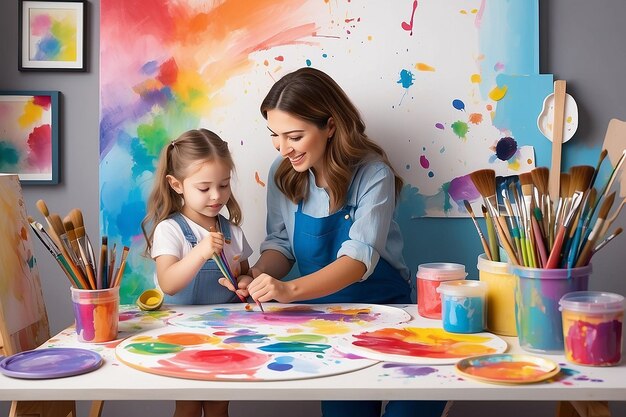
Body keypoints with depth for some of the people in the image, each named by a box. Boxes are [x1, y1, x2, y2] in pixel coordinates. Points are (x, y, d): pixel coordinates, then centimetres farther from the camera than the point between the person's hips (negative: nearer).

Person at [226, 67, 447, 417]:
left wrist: (291, 290, -40)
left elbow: (359, 257, -25)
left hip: (382, 308, -2)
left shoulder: (373, 174, -15)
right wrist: (259, 275, -17)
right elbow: (280, 243, 6)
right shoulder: (283, 174, -2)